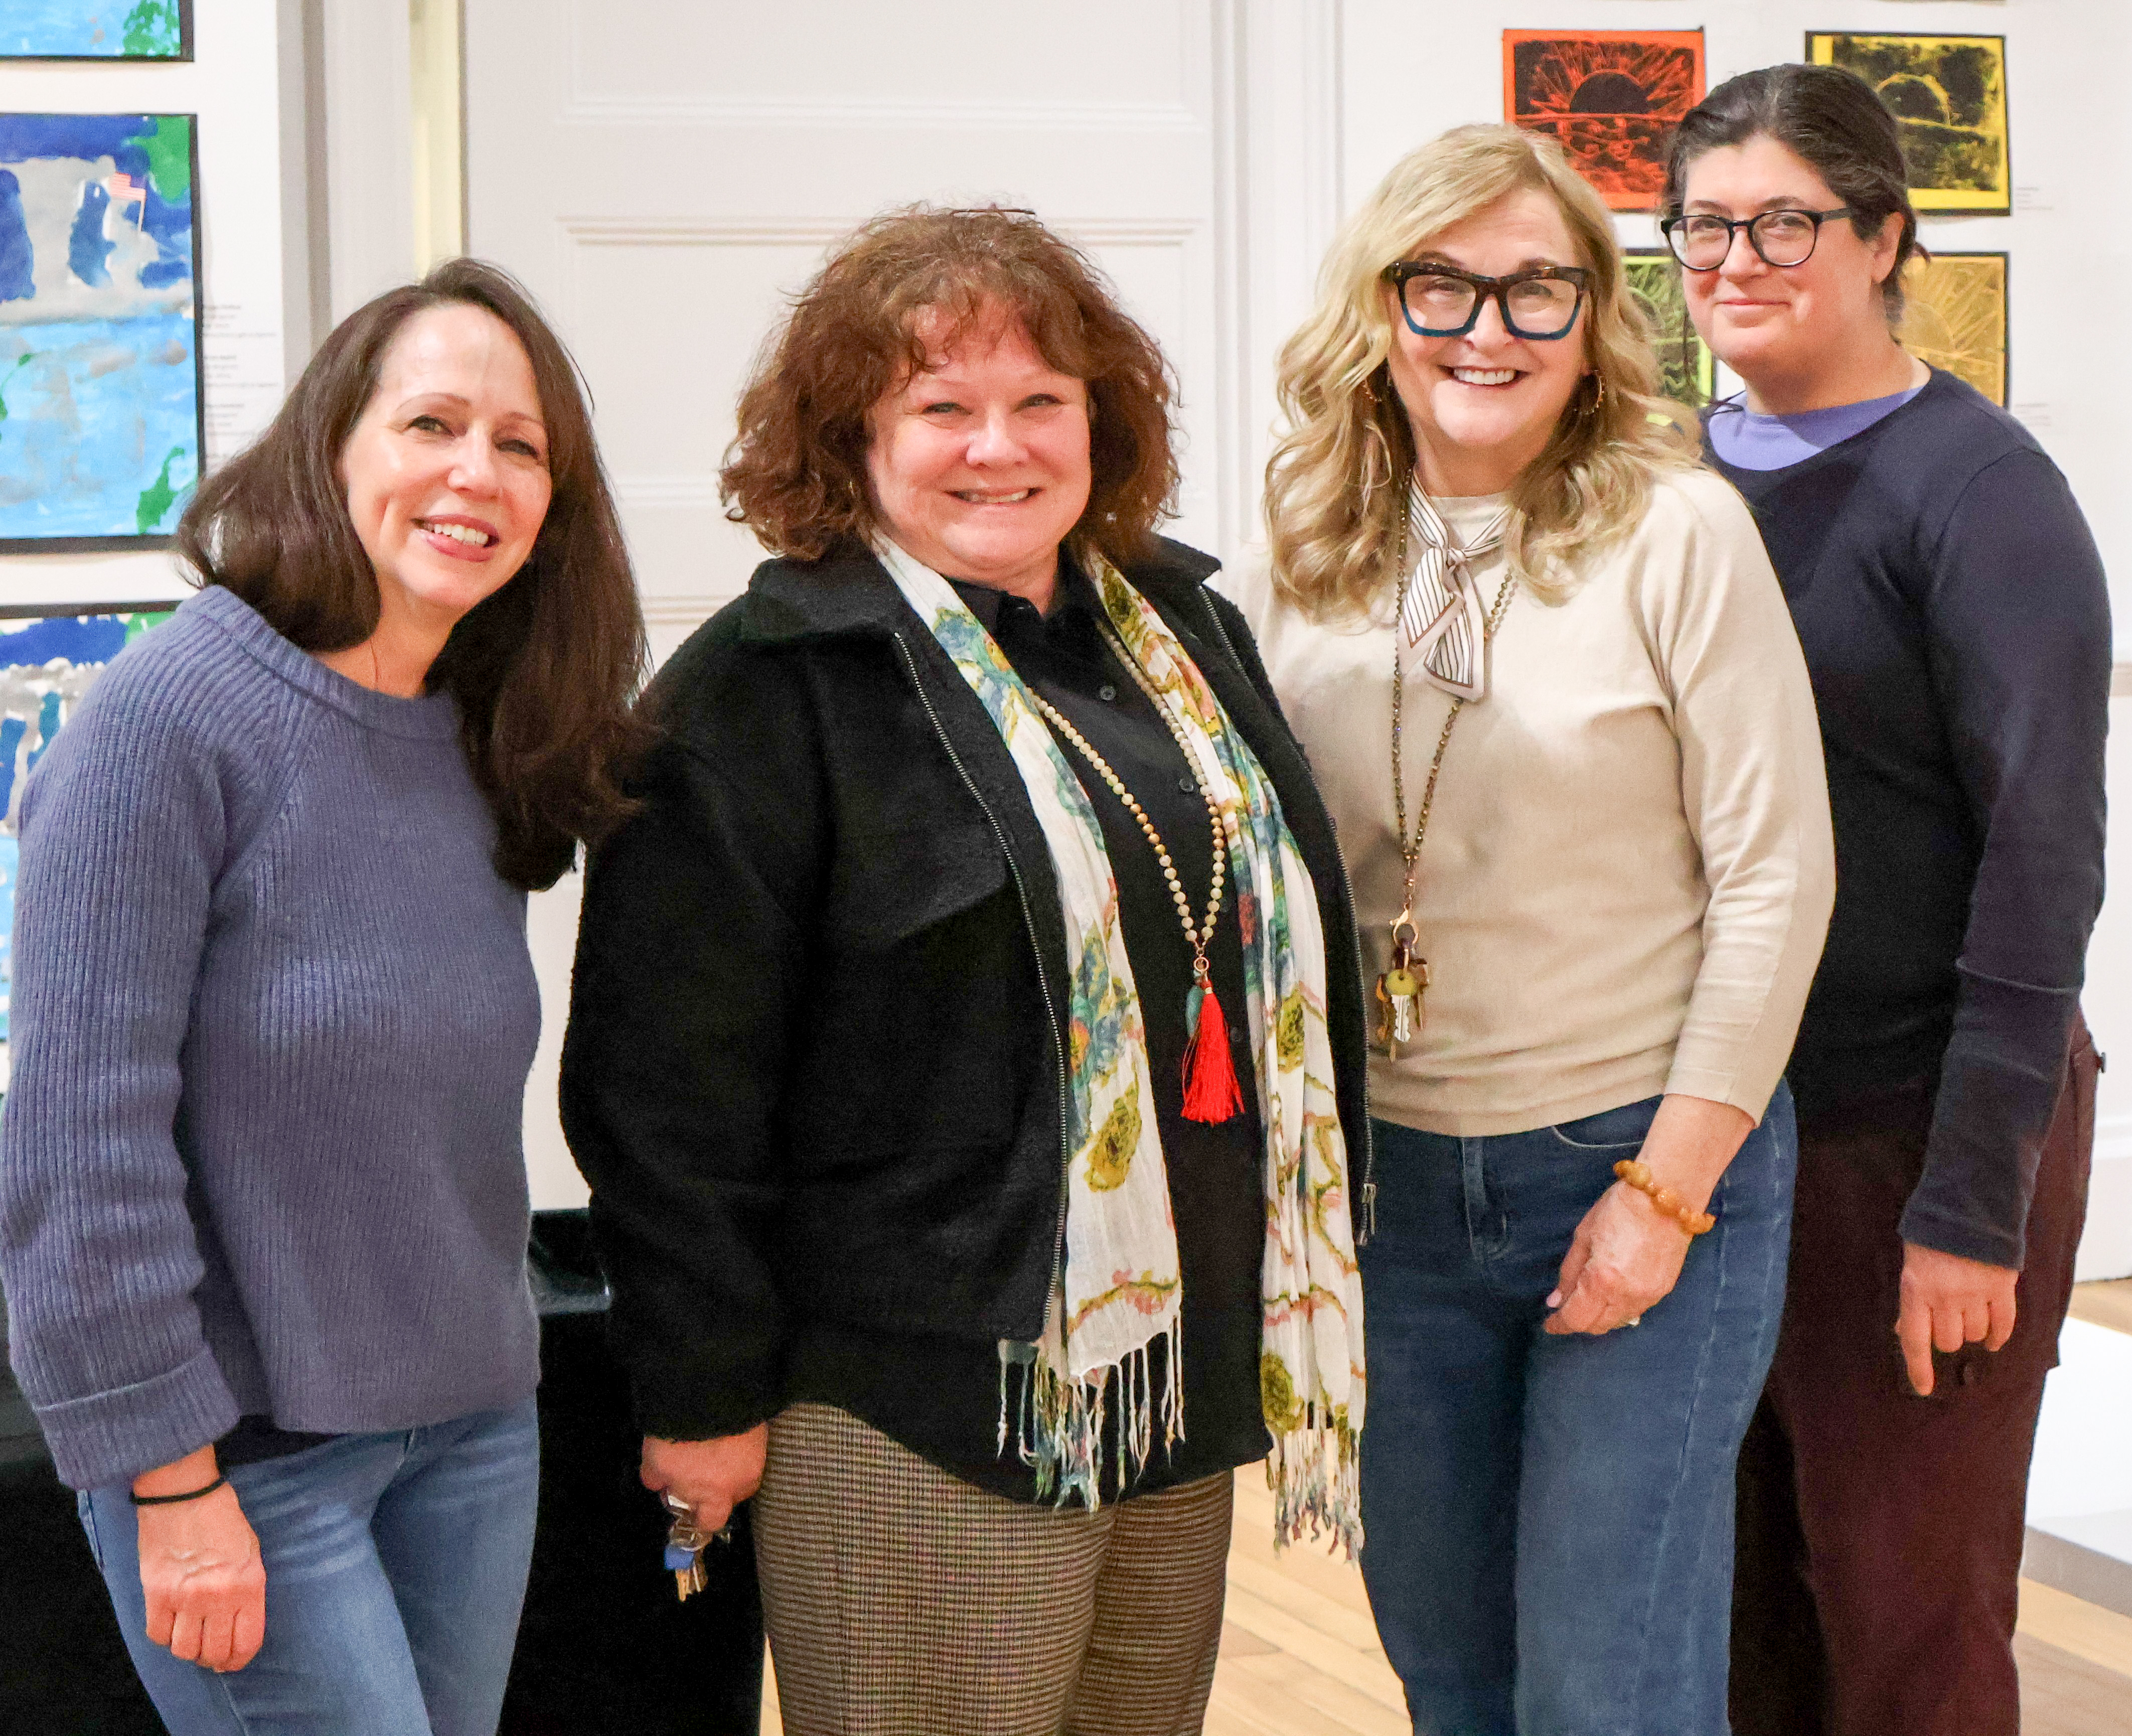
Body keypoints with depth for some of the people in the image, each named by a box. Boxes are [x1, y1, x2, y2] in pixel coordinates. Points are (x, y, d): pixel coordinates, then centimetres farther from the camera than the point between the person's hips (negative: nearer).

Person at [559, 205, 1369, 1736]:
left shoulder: (1184, 631, 11)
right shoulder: (766, 692, -11)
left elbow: (1292, 940, 21)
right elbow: (670, 1084, -12)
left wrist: (1313, 1266, 20)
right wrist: (705, 1394, -11)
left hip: (1189, 1372, 7)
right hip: (924, 1412, -7)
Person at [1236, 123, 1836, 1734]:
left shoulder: (1678, 531, -9)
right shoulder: (1310, 558, 3)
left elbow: (1776, 878, -9)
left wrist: (1665, 1190, -12)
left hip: (1647, 1169, -4)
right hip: (1391, 1180, 4)